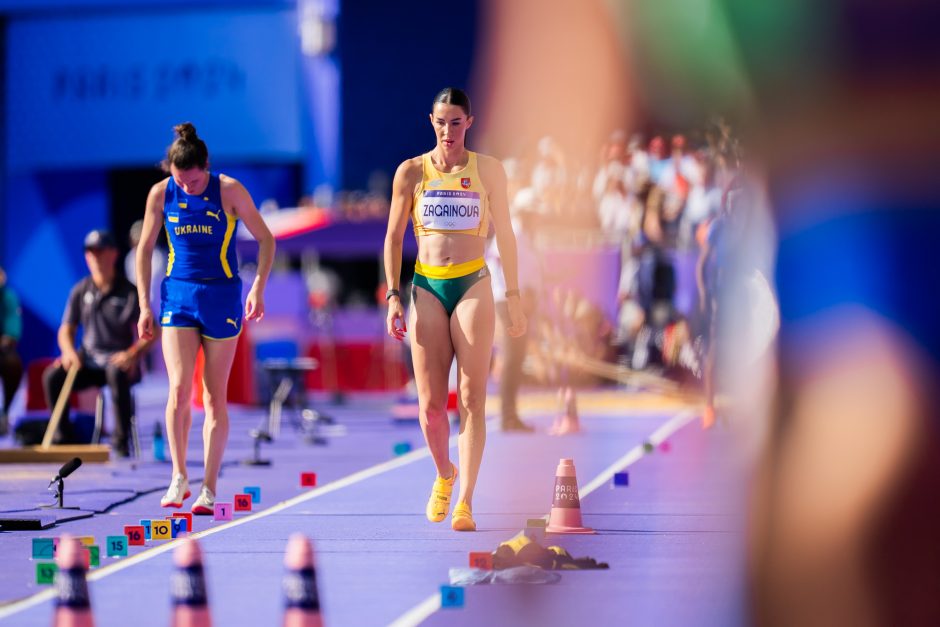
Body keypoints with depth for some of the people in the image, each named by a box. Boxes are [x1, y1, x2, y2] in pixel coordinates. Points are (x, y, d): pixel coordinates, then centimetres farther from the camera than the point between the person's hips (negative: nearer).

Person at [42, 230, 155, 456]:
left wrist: (132, 354, -21)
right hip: (89, 360, 4)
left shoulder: (129, 292, -1)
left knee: (117, 374, -39)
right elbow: (66, 329, 13)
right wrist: (68, 351, -9)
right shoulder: (81, 291, 10)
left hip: (119, 360, -4)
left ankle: (121, 441, -29)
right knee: (52, 377, -21)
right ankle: (64, 438, -9)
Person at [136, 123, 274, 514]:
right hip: (178, 294, 1)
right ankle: (179, 478, 0)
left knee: (214, 397, 0)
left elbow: (265, 239, 0)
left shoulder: (229, 191, -8)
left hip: (221, 295, -1)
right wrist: (144, 304, 3)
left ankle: (209, 489, 5)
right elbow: (145, 249, 8)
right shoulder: (161, 194, -2)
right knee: (179, 389, -13)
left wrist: (258, 288, -10)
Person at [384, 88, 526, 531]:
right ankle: (444, 476, 27)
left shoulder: (488, 170, 5)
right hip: (427, 288, 1)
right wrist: (393, 296, 0)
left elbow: (504, 234, 11)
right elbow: (393, 236, 9)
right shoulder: (412, 172, 6)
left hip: (473, 286, -1)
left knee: (471, 398, -8)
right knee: (430, 403, -1)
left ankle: (465, 503, -8)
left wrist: (513, 296, 9)